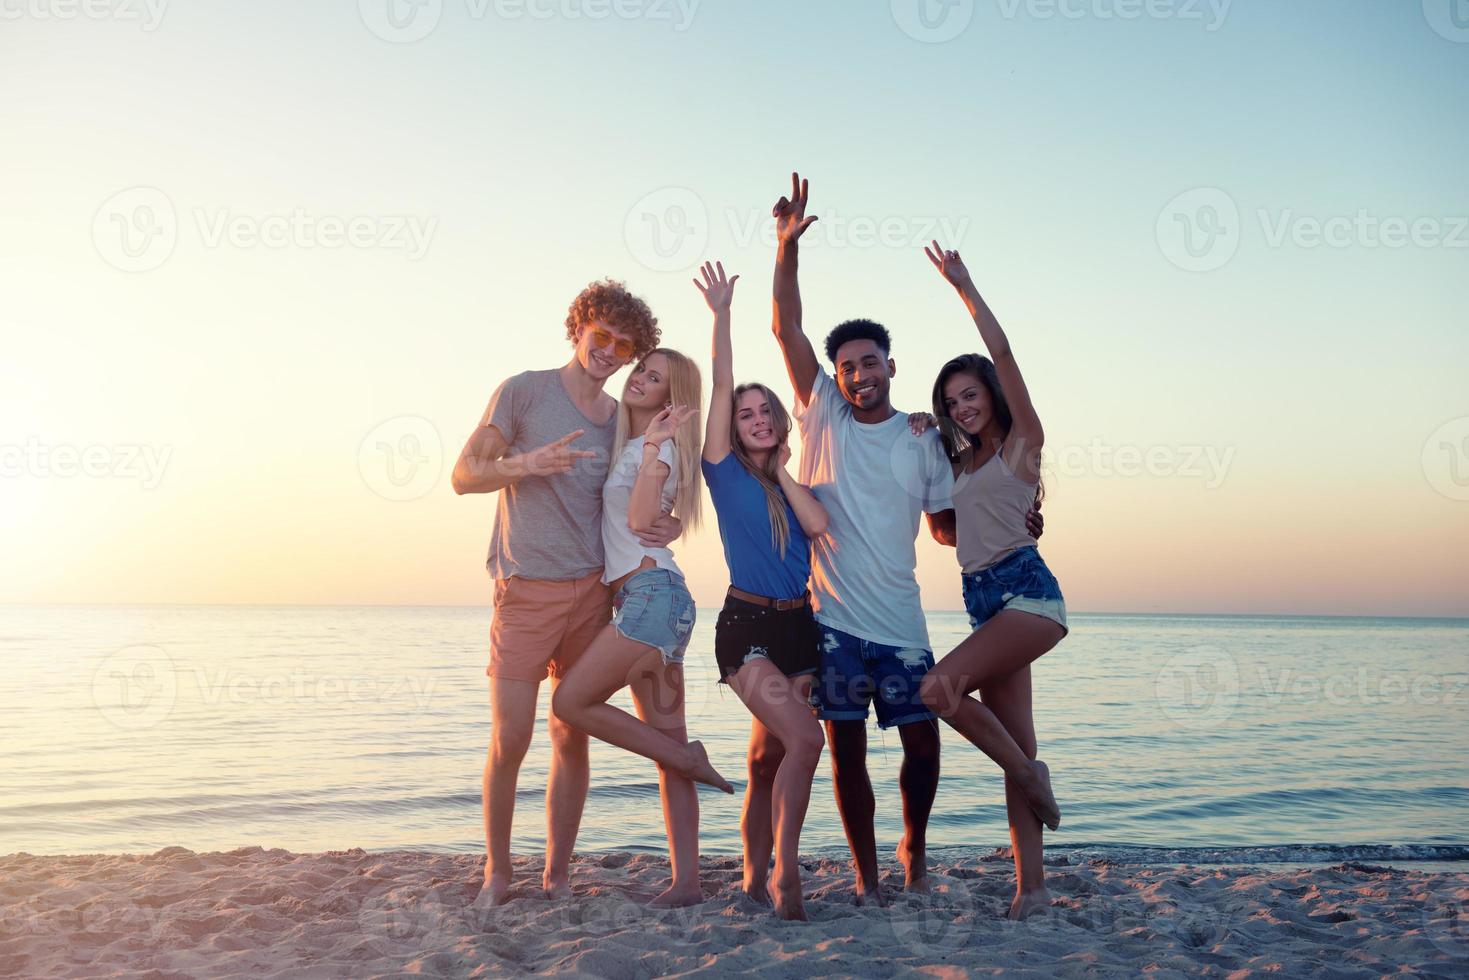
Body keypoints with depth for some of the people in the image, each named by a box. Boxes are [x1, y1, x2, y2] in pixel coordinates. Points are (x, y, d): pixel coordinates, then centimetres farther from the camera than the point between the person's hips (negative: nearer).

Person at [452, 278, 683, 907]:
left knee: (572, 738, 6)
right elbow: (465, 476, -5)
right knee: (510, 740, -4)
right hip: (527, 590, -4)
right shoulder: (524, 391, 0)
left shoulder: (621, 418, 13)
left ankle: (557, 875, 17)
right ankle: (496, 872, 15)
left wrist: (672, 523, -1)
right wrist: (528, 462, -23)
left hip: (593, 590, 4)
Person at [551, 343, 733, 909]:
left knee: (571, 702, -13)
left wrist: (654, 445, -16)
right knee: (666, 740, 4)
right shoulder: (622, 443, 21)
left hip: (653, 592, -8)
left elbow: (641, 518, -17)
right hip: (636, 598, 8)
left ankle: (687, 758, -1)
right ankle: (686, 881, 5)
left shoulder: (661, 446, -2)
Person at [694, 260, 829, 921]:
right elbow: (721, 386, -6)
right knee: (806, 738, -20)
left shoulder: (793, 483, 14)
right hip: (746, 625, -5)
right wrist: (721, 314, -9)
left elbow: (819, 525, -6)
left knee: (768, 756, 8)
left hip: (798, 625, 5)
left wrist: (784, 469, 0)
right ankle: (785, 872, -10)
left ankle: (755, 880, 18)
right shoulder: (726, 471, 1)